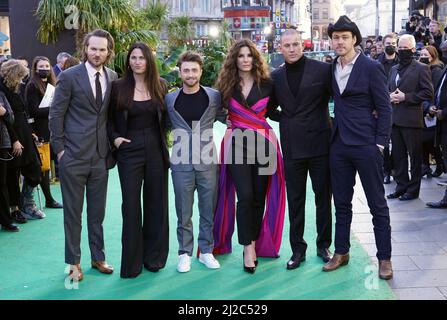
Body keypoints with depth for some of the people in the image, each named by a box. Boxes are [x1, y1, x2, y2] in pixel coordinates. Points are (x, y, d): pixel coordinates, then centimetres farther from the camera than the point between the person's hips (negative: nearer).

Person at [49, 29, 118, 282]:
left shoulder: (113, 77, 5)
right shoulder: (69, 77, -7)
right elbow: (56, 114, -4)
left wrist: (113, 139, 5)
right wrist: (59, 149, -7)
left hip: (100, 155, 4)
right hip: (74, 156, -4)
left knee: (97, 212, 14)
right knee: (73, 212, 7)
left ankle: (98, 257, 28)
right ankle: (74, 262, 20)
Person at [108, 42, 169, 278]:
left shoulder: (159, 86, 4)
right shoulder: (118, 87, -1)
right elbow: (109, 118, 7)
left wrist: (162, 138, 2)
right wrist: (114, 137, -7)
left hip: (156, 150, 2)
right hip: (129, 150, -2)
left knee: (156, 203, 8)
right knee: (131, 205, 0)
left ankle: (154, 257, 21)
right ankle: (132, 261, 11)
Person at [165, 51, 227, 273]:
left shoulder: (214, 96, 3)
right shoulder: (170, 99, 4)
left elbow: (225, 118, 14)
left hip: (207, 162, 0)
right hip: (181, 163, 0)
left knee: (208, 211, 8)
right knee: (184, 213, 5)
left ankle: (206, 251, 22)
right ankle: (184, 253, 19)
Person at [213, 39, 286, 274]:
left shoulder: (267, 84, 3)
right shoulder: (227, 86, 5)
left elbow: (272, 109, 14)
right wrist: (233, 121, 8)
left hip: (262, 143, 1)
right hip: (237, 145, -1)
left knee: (259, 197, 4)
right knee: (245, 196, -9)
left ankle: (254, 243, 19)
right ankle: (248, 248, -2)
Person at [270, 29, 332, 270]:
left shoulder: (322, 70, -3)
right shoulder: (276, 76, 7)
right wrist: (286, 119, 3)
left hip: (320, 143, -2)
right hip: (292, 148, 2)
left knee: (323, 197, 9)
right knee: (295, 200, 8)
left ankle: (324, 246, 24)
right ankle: (298, 249, 19)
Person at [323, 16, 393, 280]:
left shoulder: (372, 68, -8)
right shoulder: (332, 68, 8)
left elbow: (384, 108, -7)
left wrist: (380, 144, -11)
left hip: (366, 145, -5)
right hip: (339, 144, 6)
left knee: (377, 204, 4)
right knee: (341, 203, 13)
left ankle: (385, 258, 14)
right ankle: (341, 253, 25)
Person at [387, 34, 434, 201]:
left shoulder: (421, 68, -3)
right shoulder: (394, 69, 17)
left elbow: (428, 93, -9)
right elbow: (388, 89, 22)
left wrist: (405, 97, -15)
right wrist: (391, 96, -2)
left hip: (411, 119, -6)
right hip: (395, 119, 6)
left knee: (415, 155, 2)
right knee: (398, 155, 10)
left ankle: (413, 189, 10)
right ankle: (401, 186, 20)